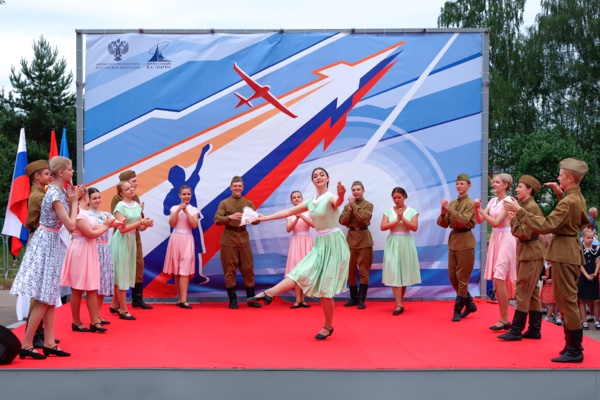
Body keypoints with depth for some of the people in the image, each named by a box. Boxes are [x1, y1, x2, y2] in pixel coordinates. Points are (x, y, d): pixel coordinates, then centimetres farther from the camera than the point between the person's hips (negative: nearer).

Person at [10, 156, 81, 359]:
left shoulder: (59, 191, 9)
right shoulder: (55, 194, -20)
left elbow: (67, 219, 13)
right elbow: (71, 225, -20)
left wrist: (71, 200, 3)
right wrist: (74, 201, -9)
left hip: (51, 242, 10)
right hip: (47, 243, -10)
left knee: (50, 297, 10)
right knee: (43, 299, -6)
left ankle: (49, 343, 14)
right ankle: (26, 345, 0)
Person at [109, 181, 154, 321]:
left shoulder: (137, 205, 8)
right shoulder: (120, 206, -12)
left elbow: (140, 228, 10)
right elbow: (122, 228, -19)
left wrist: (146, 225, -12)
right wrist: (140, 222, -22)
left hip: (132, 241, 7)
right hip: (121, 242, -7)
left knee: (124, 274, 12)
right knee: (121, 274, -4)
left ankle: (114, 305, 24)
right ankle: (123, 310, 0)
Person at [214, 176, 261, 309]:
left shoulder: (248, 203, 9)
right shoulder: (224, 203, 1)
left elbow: (256, 220, 3)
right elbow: (217, 220, -9)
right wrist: (230, 217, -25)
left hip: (244, 238, 2)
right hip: (229, 239, -2)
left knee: (248, 268, 4)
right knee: (230, 270, -1)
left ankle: (251, 298, 12)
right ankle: (232, 300, 5)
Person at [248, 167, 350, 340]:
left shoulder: (330, 197, -12)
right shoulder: (311, 202, 11)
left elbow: (338, 202, -38)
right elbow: (288, 212, 18)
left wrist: (341, 196, -62)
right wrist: (265, 218, 21)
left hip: (333, 244, -6)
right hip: (320, 244, 6)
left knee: (324, 287, -3)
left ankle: (328, 326, 8)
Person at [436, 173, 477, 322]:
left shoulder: (470, 203, -7)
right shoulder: (452, 203, 12)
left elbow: (463, 220, -21)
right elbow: (444, 224, 8)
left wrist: (448, 208, -24)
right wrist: (443, 213, -12)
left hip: (465, 242, -8)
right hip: (453, 241, 8)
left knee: (462, 278, -2)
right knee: (452, 276, 11)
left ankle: (458, 310, 4)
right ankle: (469, 304, 25)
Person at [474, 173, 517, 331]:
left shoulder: (508, 201, -11)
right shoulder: (493, 201, 12)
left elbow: (495, 222, -18)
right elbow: (479, 220, 8)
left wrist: (480, 209, -20)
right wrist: (477, 209, -9)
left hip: (505, 241, -8)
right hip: (495, 240, 8)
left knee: (499, 280, -13)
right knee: (496, 281, 6)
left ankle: (504, 320, -7)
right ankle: (503, 319, 12)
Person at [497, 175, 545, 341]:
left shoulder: (532, 207, -15)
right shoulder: (526, 206, 15)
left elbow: (525, 233, -20)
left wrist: (513, 219, -12)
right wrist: (515, 217, 6)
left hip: (530, 254, -10)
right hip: (526, 253, 10)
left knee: (522, 292, -7)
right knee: (532, 293, 11)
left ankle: (516, 330, -3)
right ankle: (534, 329, 16)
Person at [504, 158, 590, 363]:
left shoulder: (567, 202, -20)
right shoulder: (578, 198, 11)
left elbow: (545, 226, -24)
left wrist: (520, 211, -21)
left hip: (564, 253, -11)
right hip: (572, 249, 11)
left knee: (567, 301, -6)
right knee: (567, 300, 17)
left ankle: (574, 351, -1)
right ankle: (573, 345, 24)